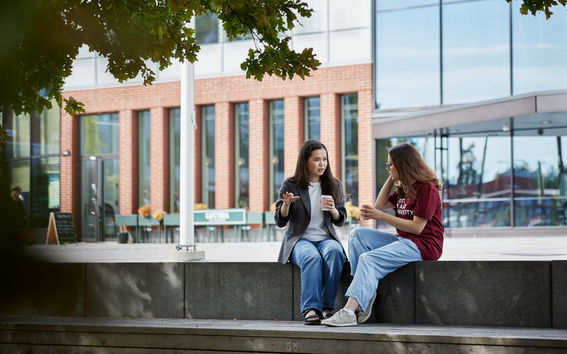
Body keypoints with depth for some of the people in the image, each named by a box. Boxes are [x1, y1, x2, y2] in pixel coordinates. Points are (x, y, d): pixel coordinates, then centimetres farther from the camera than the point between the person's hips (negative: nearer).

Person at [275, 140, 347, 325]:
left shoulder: (334, 185, 11)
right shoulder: (290, 185, 3)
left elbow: (341, 220, 13)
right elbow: (280, 222, 1)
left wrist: (333, 210, -10)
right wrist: (286, 204, -19)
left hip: (326, 238, 2)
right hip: (300, 240, -2)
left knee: (334, 252, -34)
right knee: (312, 257, -37)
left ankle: (327, 306, -33)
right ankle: (310, 309, -42)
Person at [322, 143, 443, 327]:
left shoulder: (427, 189, -11)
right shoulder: (403, 188, 19)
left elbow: (417, 227, -17)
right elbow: (380, 204, 24)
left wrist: (381, 215, -16)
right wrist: (391, 179, 15)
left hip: (424, 244, -10)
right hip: (403, 240, 10)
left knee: (369, 259, -27)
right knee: (358, 234, -6)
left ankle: (349, 311, -39)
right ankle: (366, 292, -19)